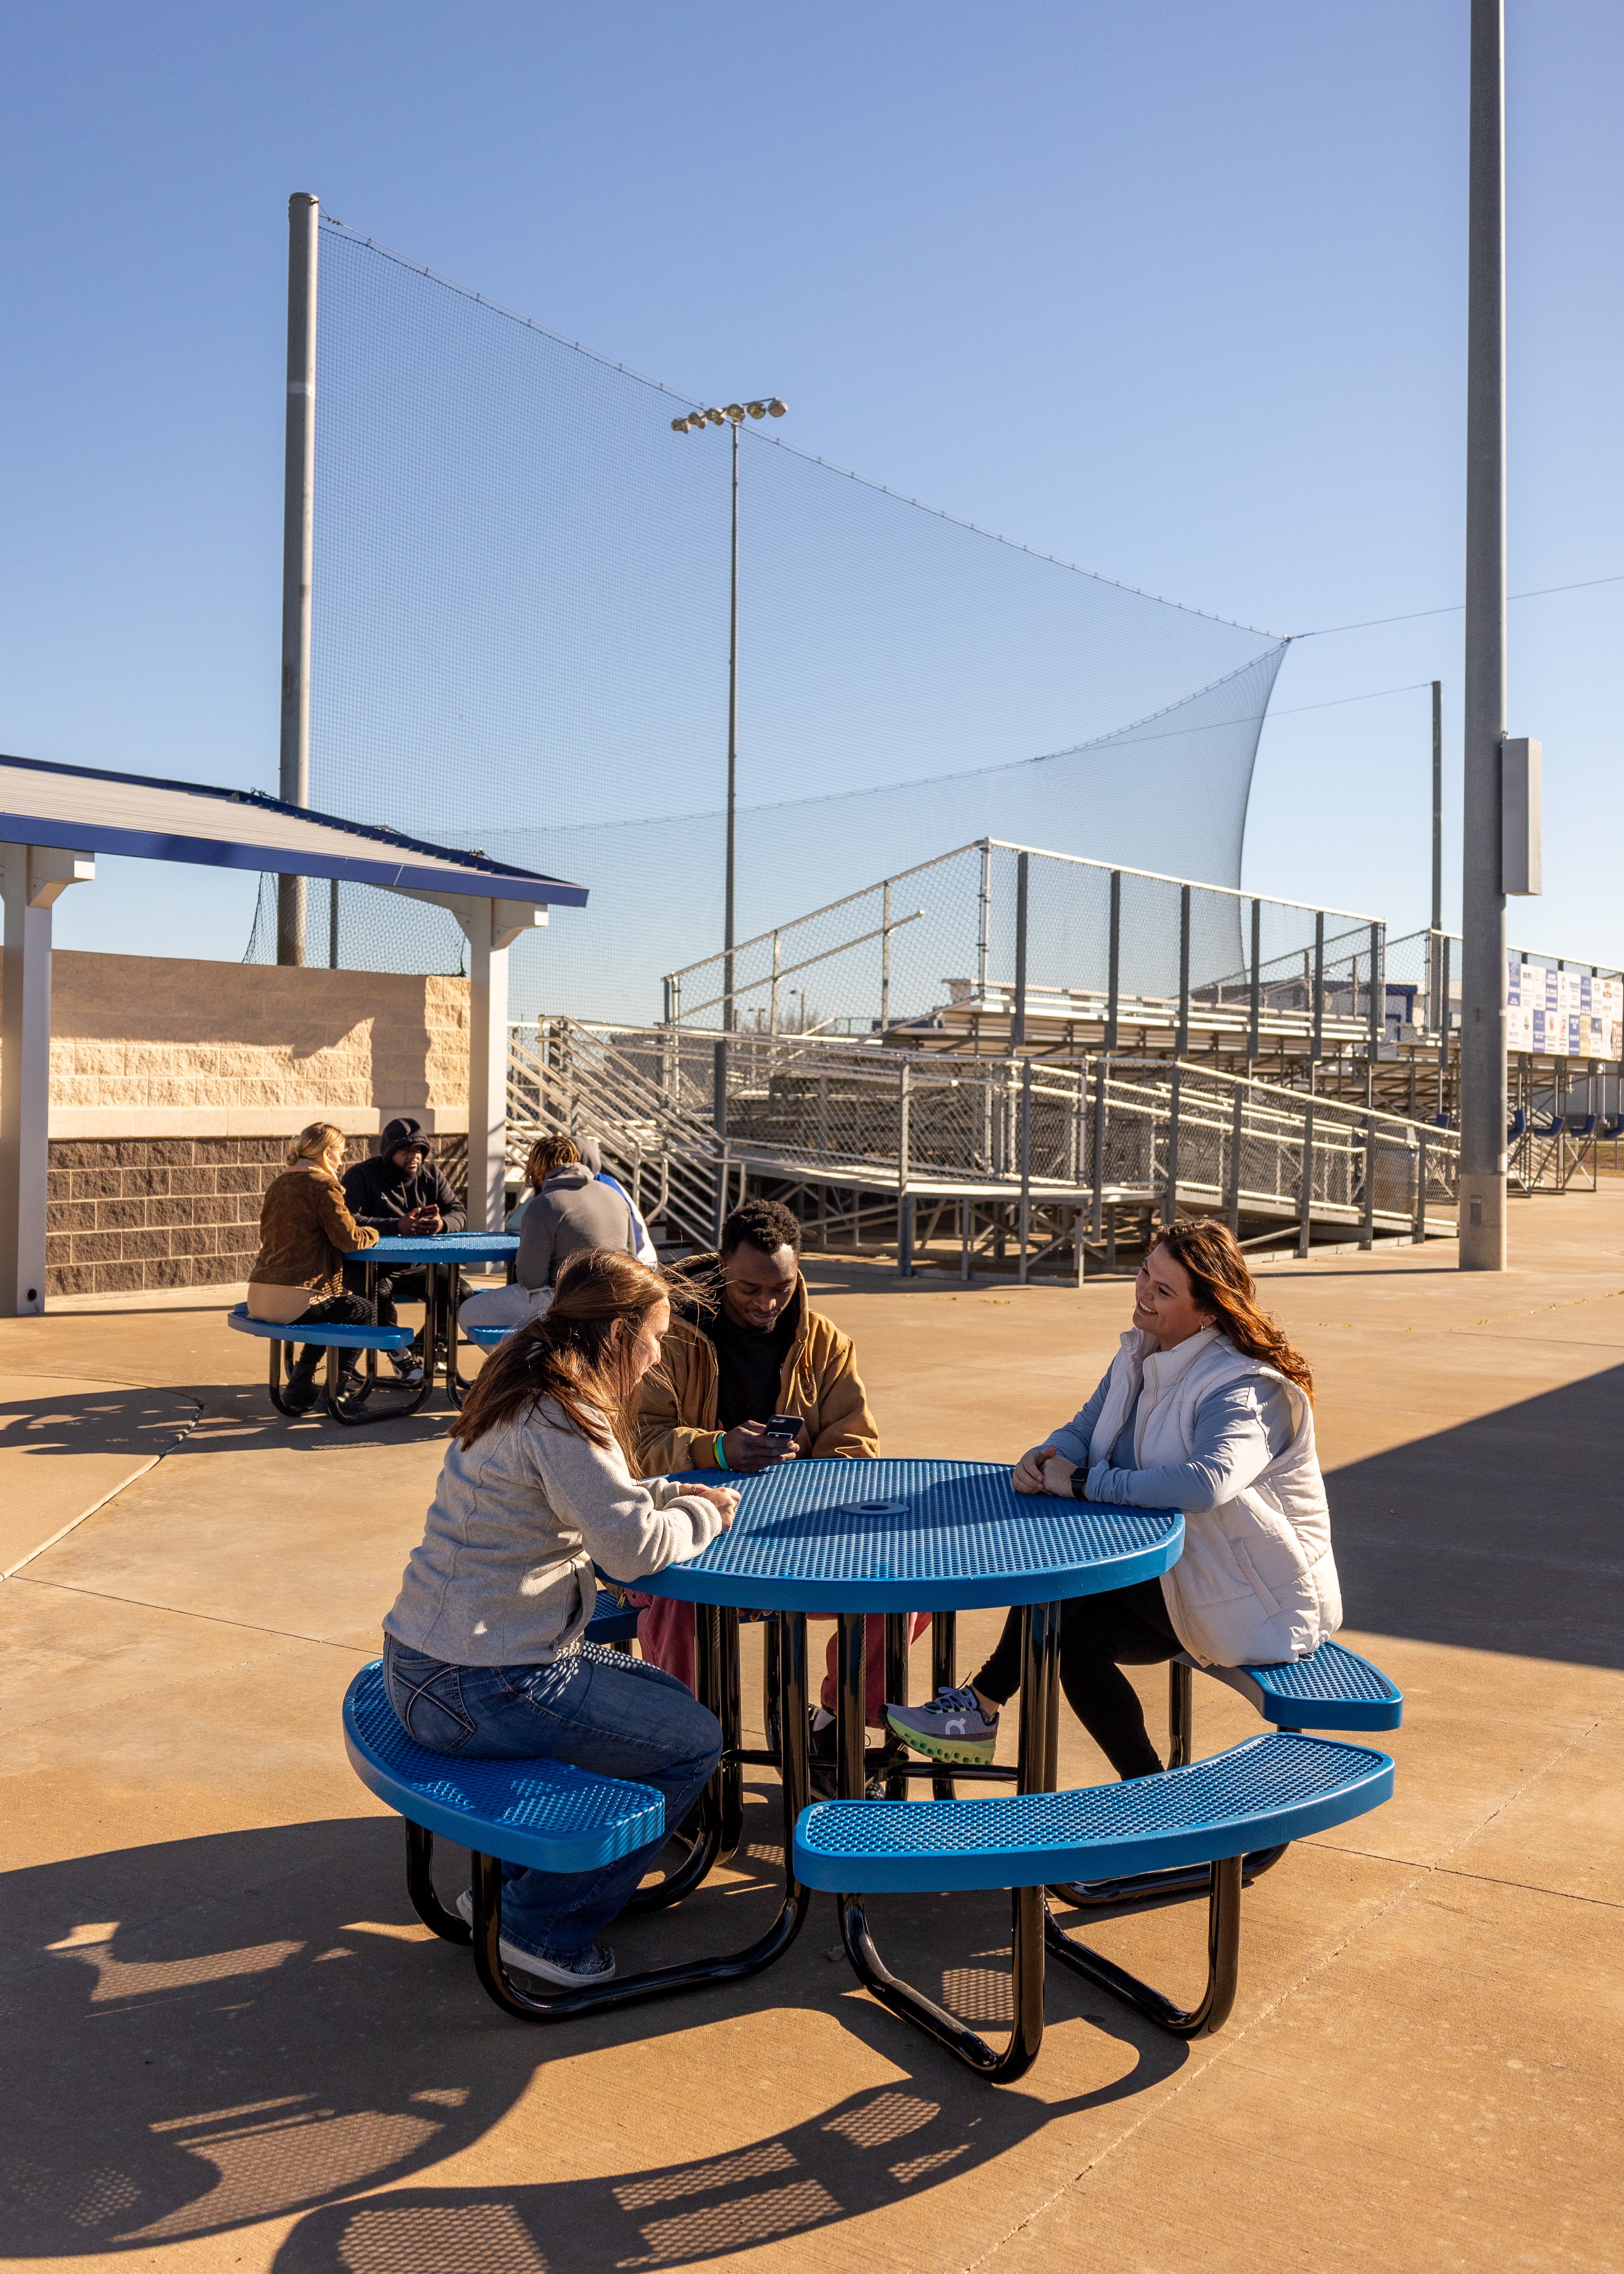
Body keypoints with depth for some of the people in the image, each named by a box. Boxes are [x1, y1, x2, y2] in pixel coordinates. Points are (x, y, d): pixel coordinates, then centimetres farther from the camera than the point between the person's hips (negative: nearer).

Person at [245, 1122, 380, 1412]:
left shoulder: (277, 1184, 15)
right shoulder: (323, 1186, -9)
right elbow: (348, 1238, -13)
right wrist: (371, 1234, 11)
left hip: (258, 1299, 8)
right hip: (293, 1300, -8)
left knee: (330, 1309, 33)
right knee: (363, 1310, 17)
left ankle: (301, 1381, 26)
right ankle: (340, 1385, 20)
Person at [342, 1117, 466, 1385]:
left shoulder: (432, 1174, 7)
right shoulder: (361, 1176, -7)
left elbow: (458, 1212, 1)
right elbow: (350, 1221, -23)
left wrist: (442, 1223, -25)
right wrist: (398, 1226, -35)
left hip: (418, 1266, 4)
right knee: (378, 1291, -36)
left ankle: (421, 1348, 7)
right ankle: (399, 1353, -10)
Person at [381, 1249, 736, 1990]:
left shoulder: (522, 1389, 11)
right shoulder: (558, 1417, -20)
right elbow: (633, 1546, -21)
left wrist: (668, 1495, 8)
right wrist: (705, 1514, -3)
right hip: (475, 1691, -10)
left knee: (667, 1699, 21)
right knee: (694, 1744, 0)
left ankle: (512, 1889, 25)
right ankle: (545, 1925, 10)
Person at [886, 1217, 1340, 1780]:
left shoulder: (1246, 1391, -22)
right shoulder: (1139, 1355, 5)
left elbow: (1205, 1484, -40)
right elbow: (1084, 1433, 8)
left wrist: (1086, 1482, -30)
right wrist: (1047, 1458, -17)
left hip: (1256, 1600, -8)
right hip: (1181, 1568, 9)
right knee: (1079, 1637, -11)